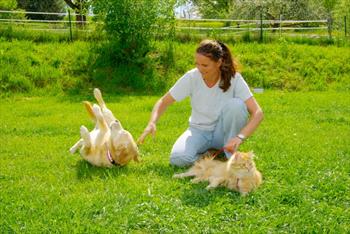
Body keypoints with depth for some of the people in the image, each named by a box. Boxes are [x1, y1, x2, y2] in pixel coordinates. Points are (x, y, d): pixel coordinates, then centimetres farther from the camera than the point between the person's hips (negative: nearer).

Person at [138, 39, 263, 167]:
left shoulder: (234, 78, -19)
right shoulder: (192, 77, -15)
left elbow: (257, 113, -24)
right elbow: (163, 102, -7)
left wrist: (239, 137, -39)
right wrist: (152, 123, -27)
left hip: (222, 131, 0)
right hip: (199, 131, 1)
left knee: (236, 104, -31)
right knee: (178, 158, -30)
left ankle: (231, 156, -13)